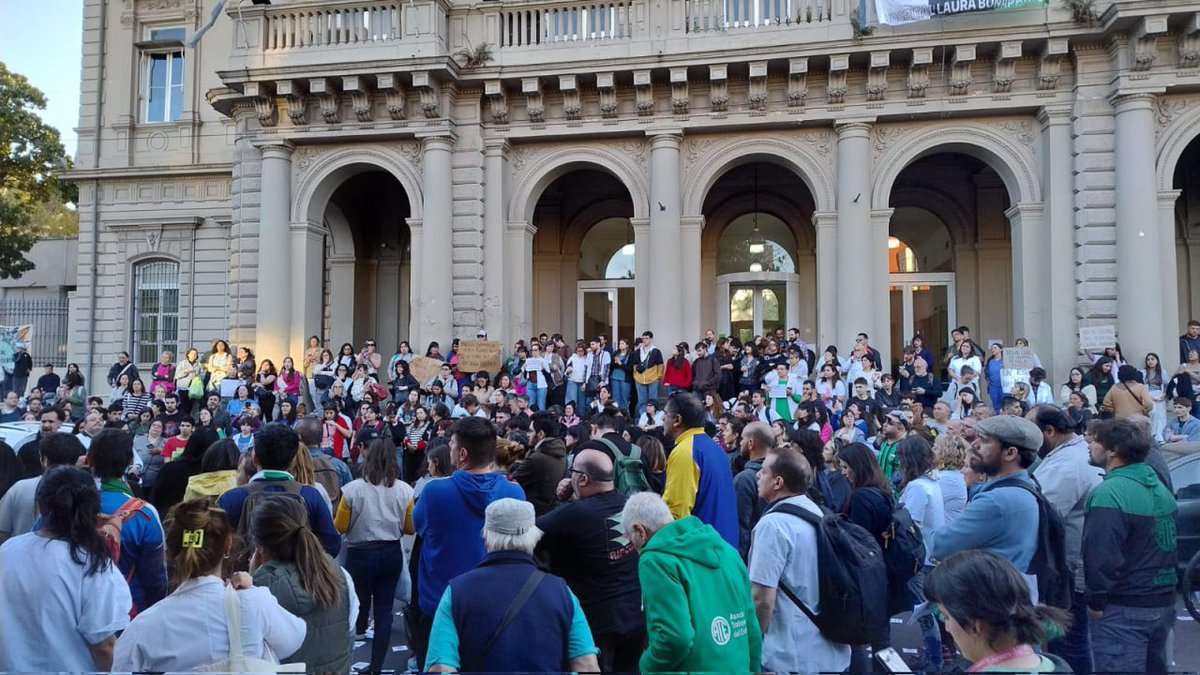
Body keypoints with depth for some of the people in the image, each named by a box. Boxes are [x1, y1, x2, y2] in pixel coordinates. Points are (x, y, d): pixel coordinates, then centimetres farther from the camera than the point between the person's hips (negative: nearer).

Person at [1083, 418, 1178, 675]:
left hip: (1124, 610, -9)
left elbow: (1102, 556, -24)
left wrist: (1095, 601, -12)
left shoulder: (1110, 493, -21)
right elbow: (1170, 545, 19)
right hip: (1164, 602, 9)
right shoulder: (1159, 486, 9)